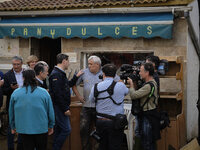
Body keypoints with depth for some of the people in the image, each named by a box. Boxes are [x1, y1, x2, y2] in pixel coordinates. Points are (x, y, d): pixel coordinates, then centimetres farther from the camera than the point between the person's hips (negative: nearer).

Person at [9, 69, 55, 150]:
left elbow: (11, 112, 8)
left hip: (23, 129, 1)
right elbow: (50, 111, 0)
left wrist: (13, 127, 21)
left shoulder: (15, 93, -1)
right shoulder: (44, 92, -6)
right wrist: (51, 126, 13)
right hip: (41, 128, -1)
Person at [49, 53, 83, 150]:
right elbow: (57, 94, -23)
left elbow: (68, 85, 29)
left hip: (61, 108, 11)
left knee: (59, 130, 13)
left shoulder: (60, 73, 15)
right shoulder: (56, 74, -18)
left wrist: (76, 76, 22)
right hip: (59, 107, -11)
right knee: (66, 129, -10)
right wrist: (65, 109, -21)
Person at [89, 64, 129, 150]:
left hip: (100, 122, 2)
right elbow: (127, 92, 12)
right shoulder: (120, 86, -10)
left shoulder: (96, 87, -5)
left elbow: (91, 100, 11)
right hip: (115, 122, -2)